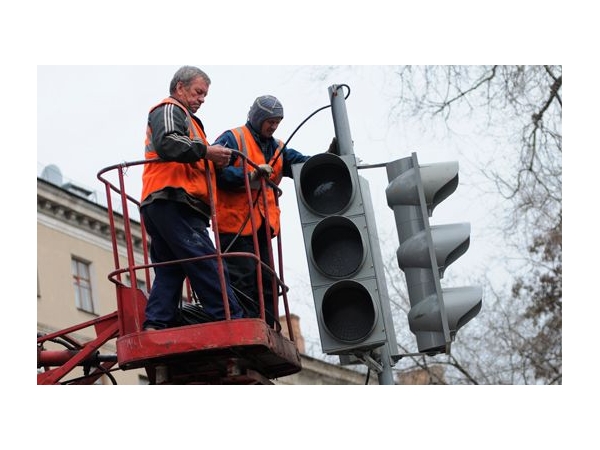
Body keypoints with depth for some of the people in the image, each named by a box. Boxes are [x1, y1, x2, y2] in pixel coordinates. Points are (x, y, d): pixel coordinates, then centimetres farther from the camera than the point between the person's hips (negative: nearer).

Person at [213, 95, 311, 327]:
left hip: (262, 226, 8)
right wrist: (249, 175, -24)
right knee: (244, 278, -11)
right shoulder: (233, 139, -4)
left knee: (266, 282, 8)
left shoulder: (277, 148, 19)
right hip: (235, 224, -8)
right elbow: (215, 170, -17)